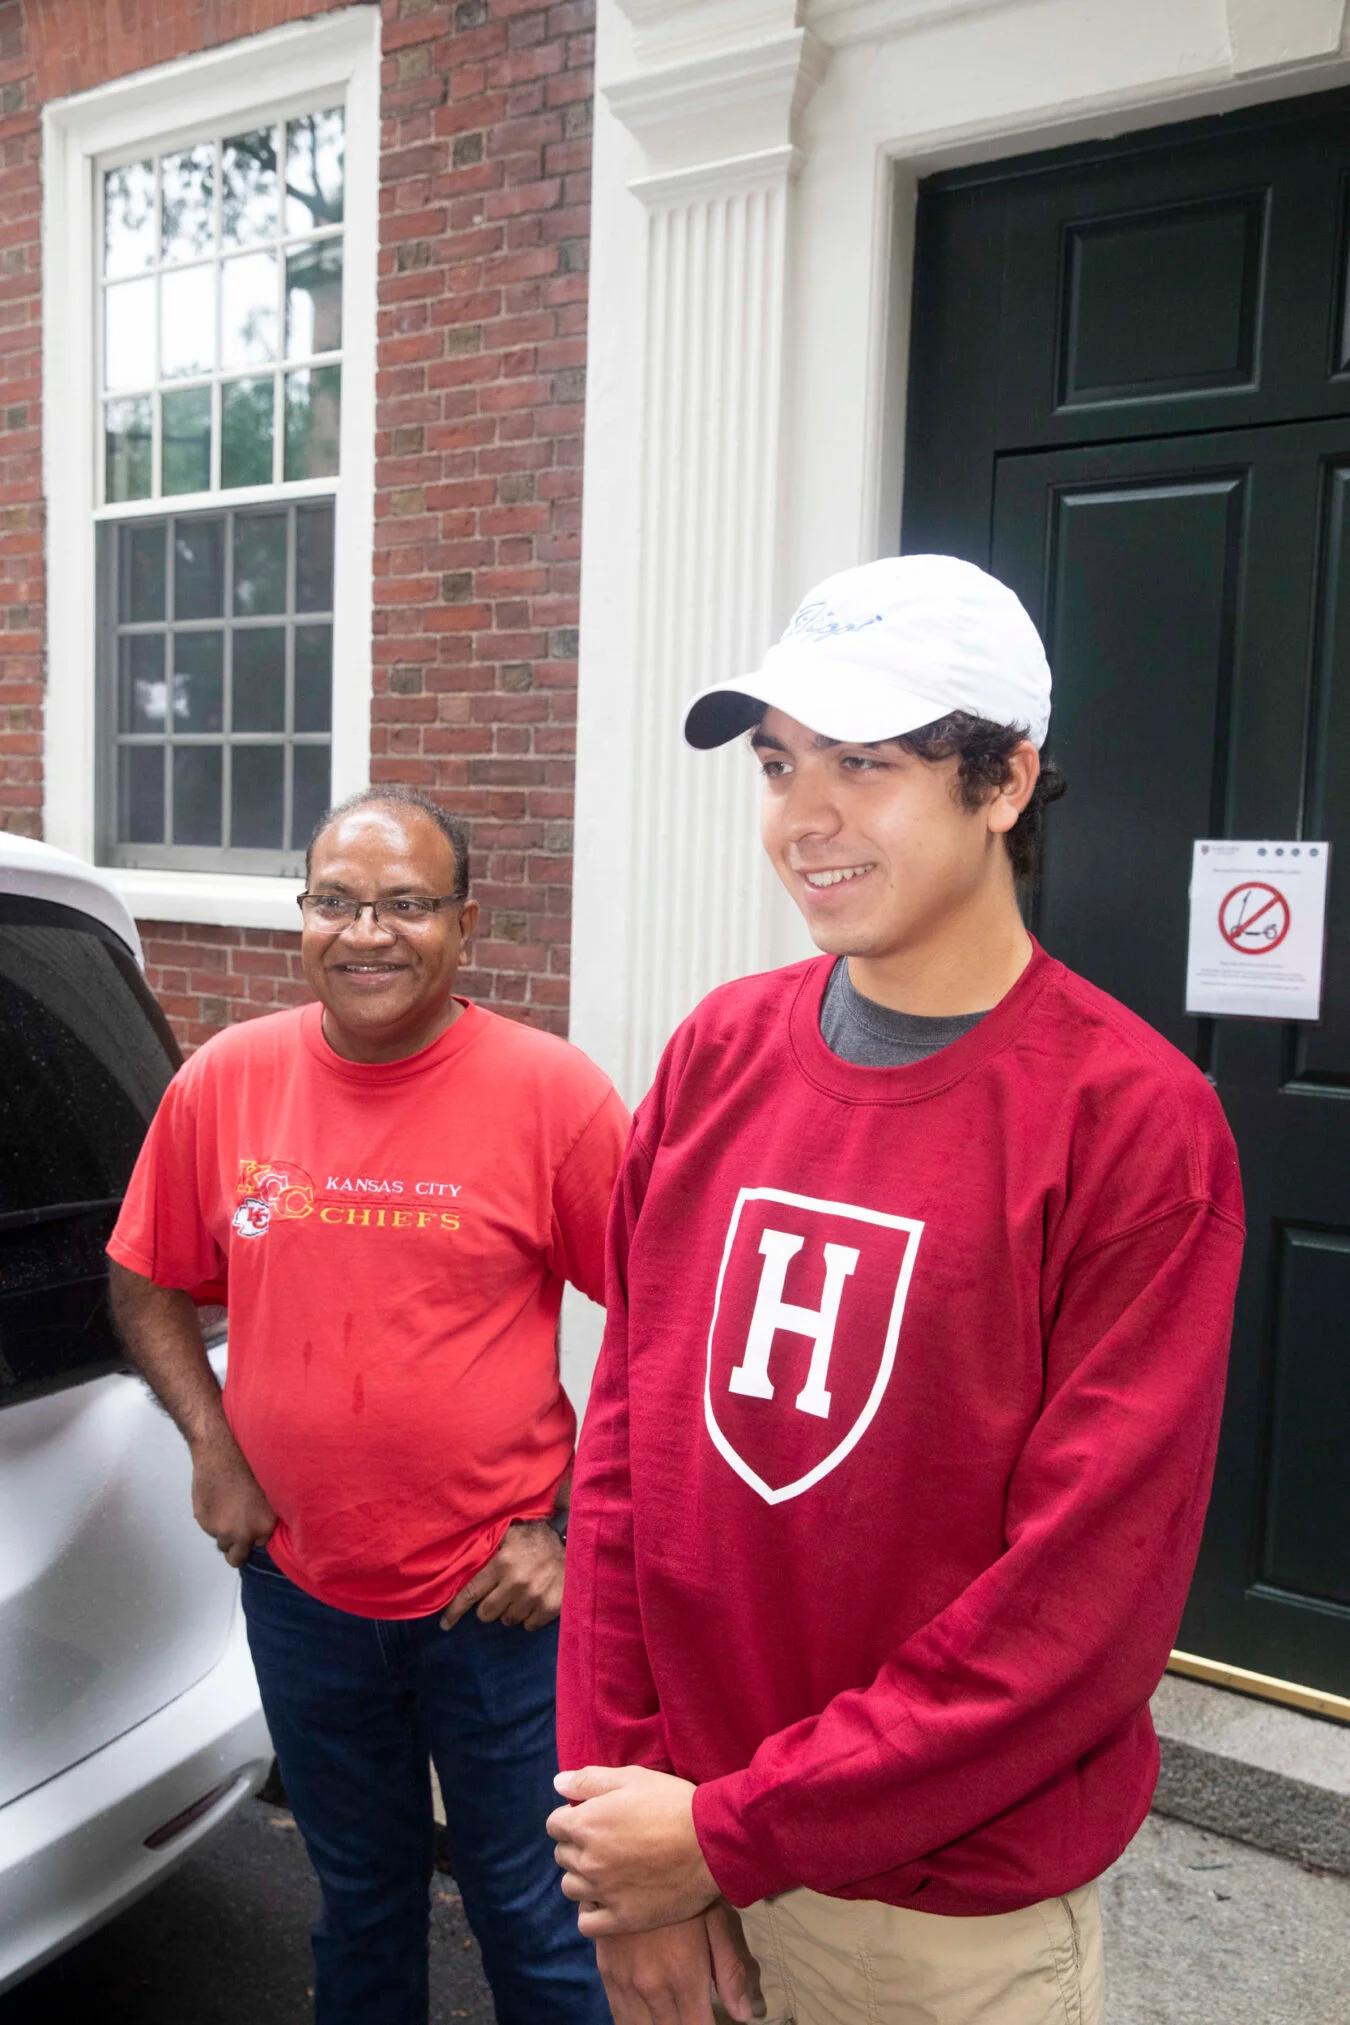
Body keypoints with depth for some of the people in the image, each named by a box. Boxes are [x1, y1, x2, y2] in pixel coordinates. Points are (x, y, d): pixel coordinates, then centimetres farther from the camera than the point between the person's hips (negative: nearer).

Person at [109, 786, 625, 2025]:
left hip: (498, 1594, -3)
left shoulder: (553, 1093, -15)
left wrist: (571, 1528, -11)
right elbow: (147, 1285, 9)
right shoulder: (225, 1081, -4)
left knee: (533, 1918, 14)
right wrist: (211, 1446, -3)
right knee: (360, 1895, 26)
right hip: (300, 1587, 4)